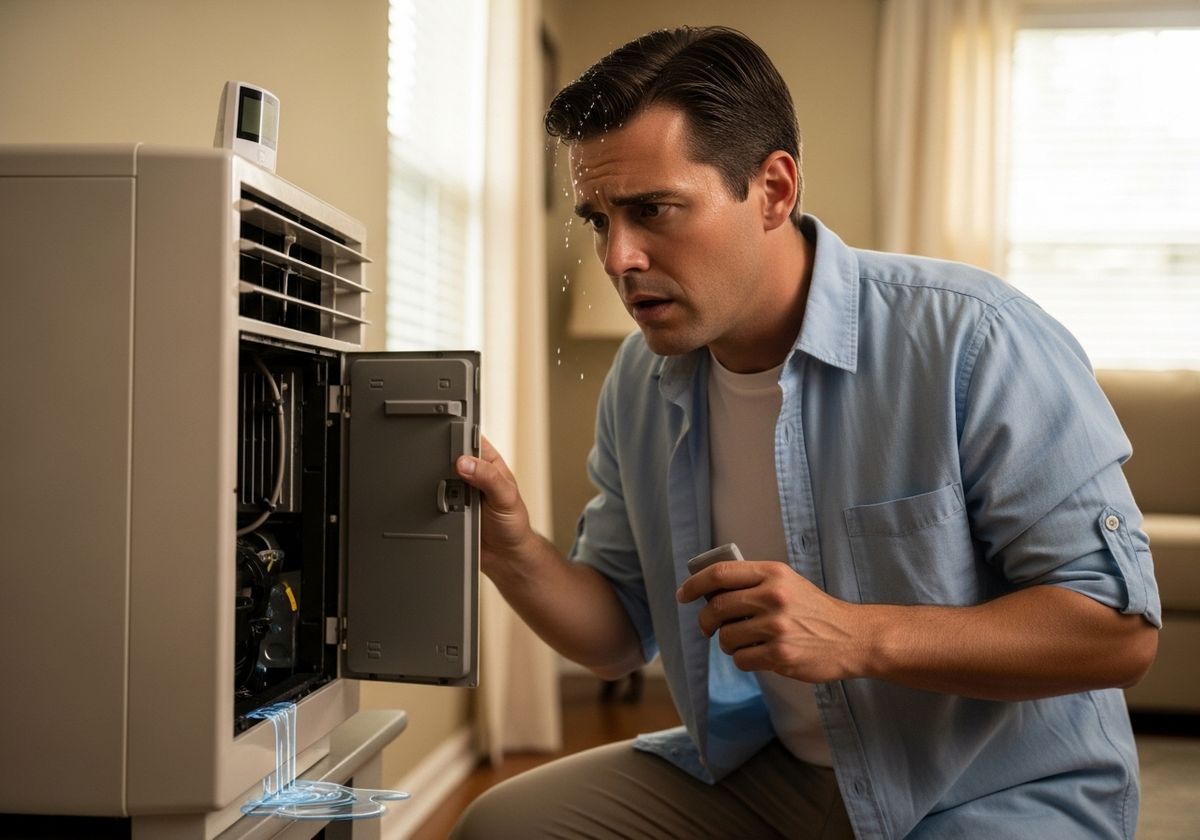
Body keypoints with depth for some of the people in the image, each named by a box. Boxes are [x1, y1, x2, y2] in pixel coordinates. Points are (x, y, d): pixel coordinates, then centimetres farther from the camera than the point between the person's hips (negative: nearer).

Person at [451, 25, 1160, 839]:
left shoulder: (970, 338, -21)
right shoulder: (640, 383, -1)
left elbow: (1122, 629, -20)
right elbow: (623, 635, 7)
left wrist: (859, 637, -30)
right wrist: (515, 552, -14)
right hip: (763, 773, 6)